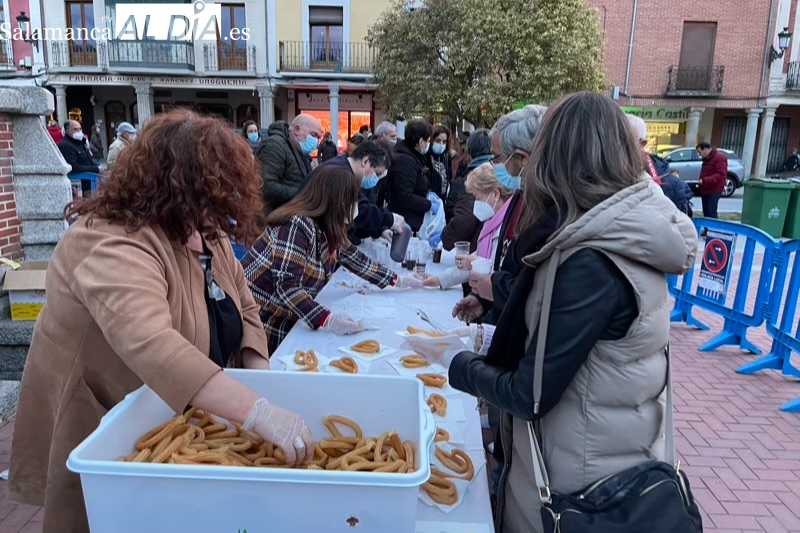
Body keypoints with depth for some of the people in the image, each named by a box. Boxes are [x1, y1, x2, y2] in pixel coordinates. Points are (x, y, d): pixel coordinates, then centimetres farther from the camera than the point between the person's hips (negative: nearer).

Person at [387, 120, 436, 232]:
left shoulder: (413, 156, 14)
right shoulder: (405, 160, -18)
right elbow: (405, 197, -24)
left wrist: (426, 194, 9)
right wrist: (429, 204, -16)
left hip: (414, 220, 10)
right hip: (405, 221, -10)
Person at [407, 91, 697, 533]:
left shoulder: (591, 262, -28)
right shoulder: (627, 235, -1)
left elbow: (530, 396, -24)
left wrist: (455, 361, -10)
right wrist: (498, 340, 5)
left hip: (581, 473, -8)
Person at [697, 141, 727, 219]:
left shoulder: (719, 157, -15)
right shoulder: (707, 158, 15)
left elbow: (721, 175, -24)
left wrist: (704, 180, -29)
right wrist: (701, 181, 11)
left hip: (714, 190, -9)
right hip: (705, 189, 9)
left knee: (711, 211, -12)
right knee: (706, 211, 11)